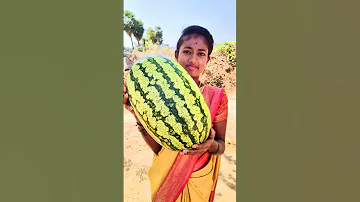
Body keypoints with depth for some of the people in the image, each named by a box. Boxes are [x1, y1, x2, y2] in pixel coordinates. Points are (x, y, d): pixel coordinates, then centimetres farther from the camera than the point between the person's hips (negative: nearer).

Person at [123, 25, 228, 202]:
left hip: (200, 182, 0)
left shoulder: (217, 96, -15)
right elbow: (157, 148, -13)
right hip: (165, 179, 1)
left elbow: (221, 146, -7)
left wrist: (211, 144, -30)